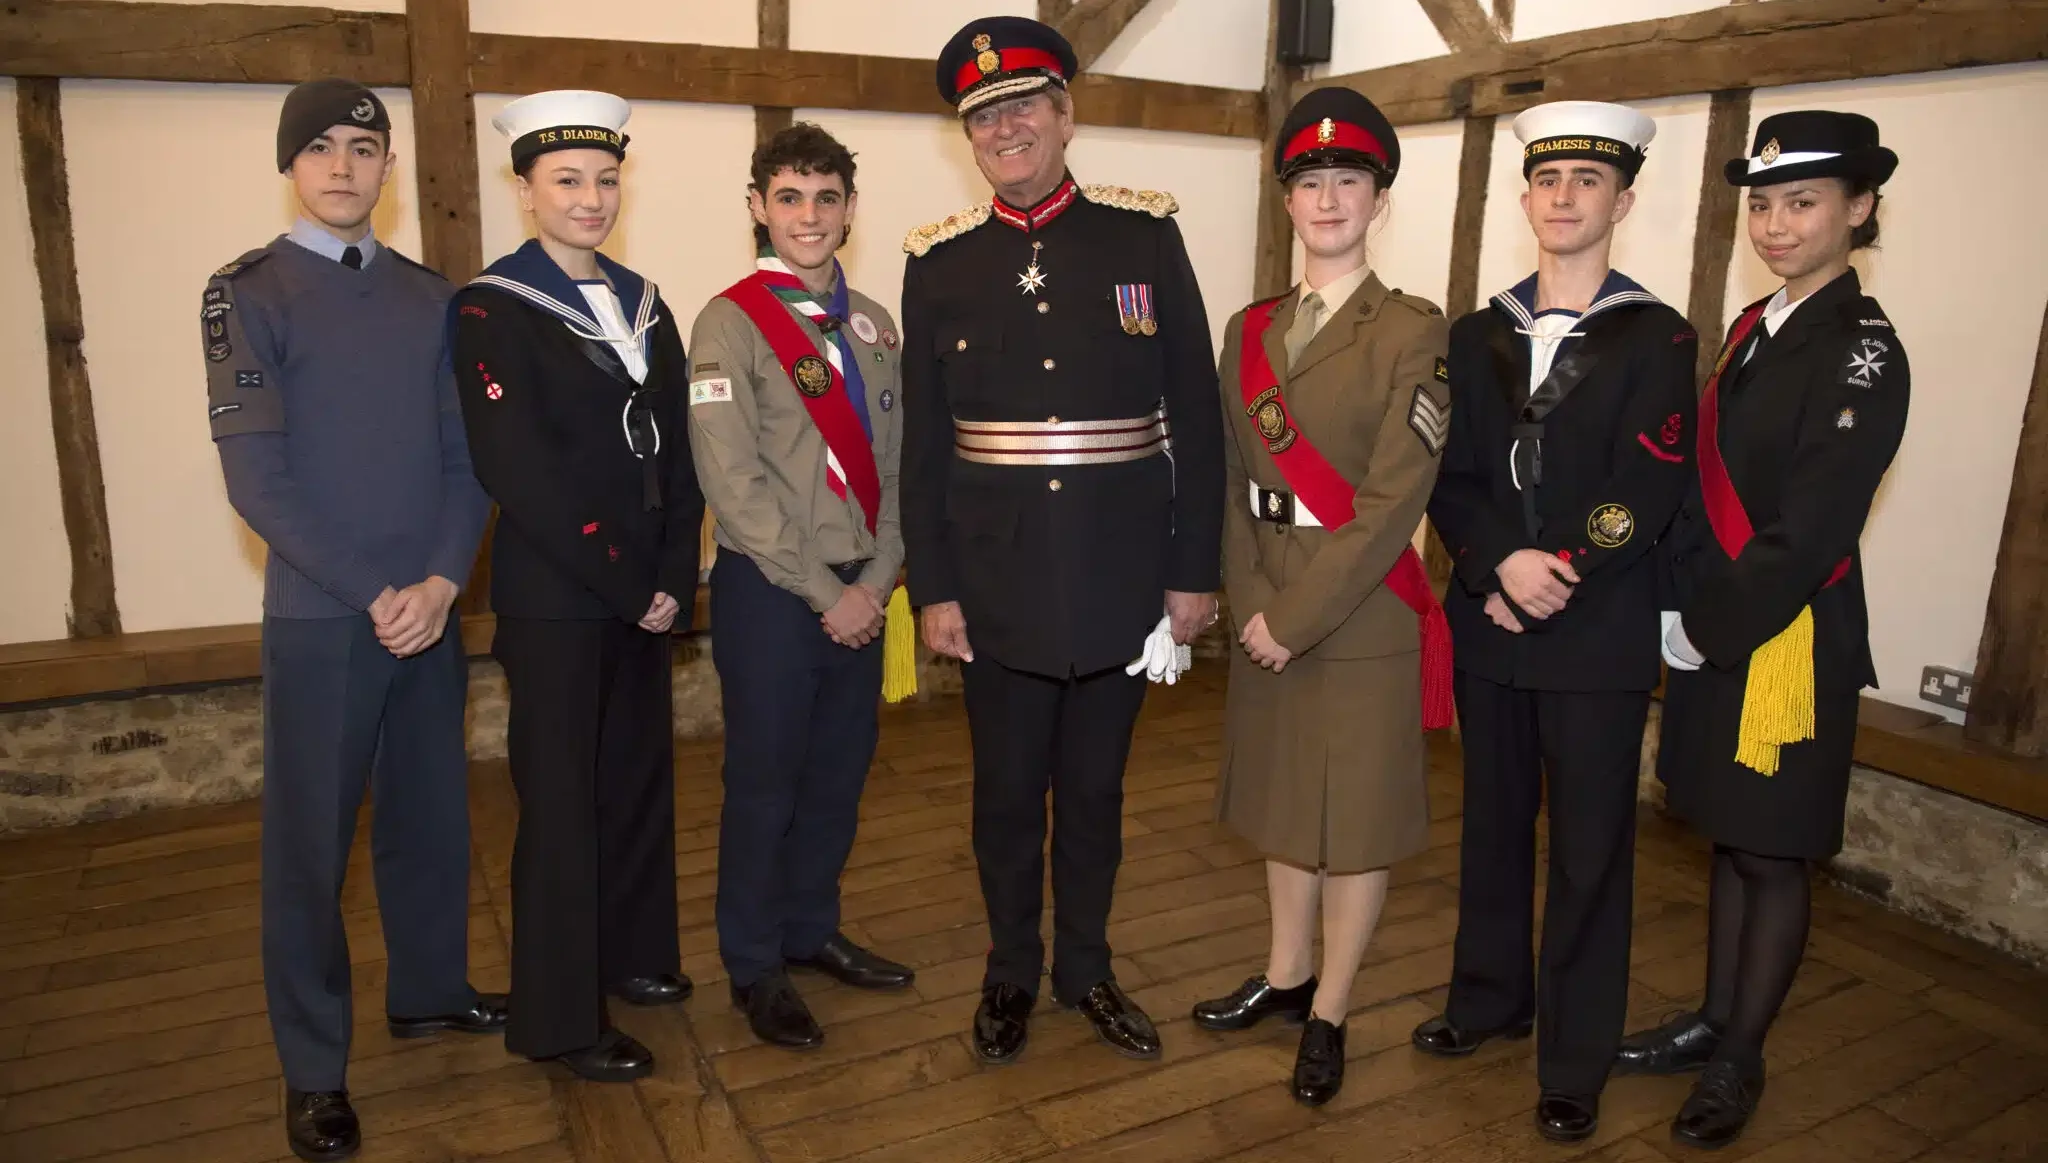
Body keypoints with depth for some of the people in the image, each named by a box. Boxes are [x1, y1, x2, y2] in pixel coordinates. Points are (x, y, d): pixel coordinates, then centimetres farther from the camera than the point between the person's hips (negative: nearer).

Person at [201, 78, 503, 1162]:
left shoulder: (430, 298, 8)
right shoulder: (247, 293, -3)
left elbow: (468, 456, 4)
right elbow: (257, 477, -10)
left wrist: (441, 581, -10)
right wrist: (373, 595, -14)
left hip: (431, 610, 4)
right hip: (319, 619, -3)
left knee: (432, 812, 14)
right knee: (310, 839, 6)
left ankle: (429, 987, 35)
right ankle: (313, 1067, 20)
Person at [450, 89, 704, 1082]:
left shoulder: (643, 303, 11)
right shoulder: (491, 311, -7)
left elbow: (677, 450, 7)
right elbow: (518, 472, -16)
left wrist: (672, 578, -5)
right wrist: (625, 585, -15)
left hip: (644, 596, 6)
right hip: (552, 601, -6)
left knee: (641, 775, 15)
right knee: (561, 798, 3)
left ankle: (630, 954, 34)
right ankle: (559, 1017, 17)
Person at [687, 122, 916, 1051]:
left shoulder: (873, 326, 9)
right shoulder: (730, 322, -8)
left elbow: (893, 466, 10)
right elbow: (734, 481, -14)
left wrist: (877, 580, -2)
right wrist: (825, 593, -15)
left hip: (860, 595, 5)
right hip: (770, 592, -5)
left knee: (839, 775, 15)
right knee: (764, 783, 6)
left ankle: (810, 930, 35)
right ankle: (754, 967, 24)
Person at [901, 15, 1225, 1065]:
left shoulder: (1146, 235, -1)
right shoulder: (939, 261, 1)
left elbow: (1195, 416, -1)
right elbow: (922, 443, 2)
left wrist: (1193, 570, -3)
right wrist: (931, 589, -2)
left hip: (1121, 580, 0)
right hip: (997, 585, 0)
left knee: (1095, 788, 15)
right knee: (1006, 791, 14)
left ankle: (1087, 969, 36)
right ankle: (1012, 971, 35)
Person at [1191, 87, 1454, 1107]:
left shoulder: (1414, 332, -8)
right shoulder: (1249, 331, 8)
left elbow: (1393, 499, -15)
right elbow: (1229, 482, 4)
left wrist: (1295, 617, -17)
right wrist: (1251, 606, -8)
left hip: (1363, 620, -5)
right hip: (1264, 615, 5)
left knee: (1358, 819, 7)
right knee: (1283, 804, 18)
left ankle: (1328, 1014, 24)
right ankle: (1284, 975, 37)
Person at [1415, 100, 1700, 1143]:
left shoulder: (1658, 338, -2)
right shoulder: (1477, 335, 8)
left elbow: (1648, 491, -11)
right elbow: (1451, 479, 1)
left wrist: (1554, 576, -18)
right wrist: (1503, 565, -15)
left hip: (1599, 638, -3)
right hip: (1488, 624, 4)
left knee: (1590, 851, 5)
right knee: (1493, 826, 17)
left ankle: (1574, 1064, 19)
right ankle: (1490, 997, 36)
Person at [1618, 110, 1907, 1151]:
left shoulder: (1862, 352, -13)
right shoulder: (1752, 330, 9)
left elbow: (1810, 532, -18)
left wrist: (1706, 631, -13)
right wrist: (1678, 606, -1)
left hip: (1789, 642, -7)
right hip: (1712, 634, 7)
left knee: (1772, 857, 7)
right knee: (1728, 841, 18)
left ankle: (1740, 1060, 22)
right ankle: (1713, 1020, 33)